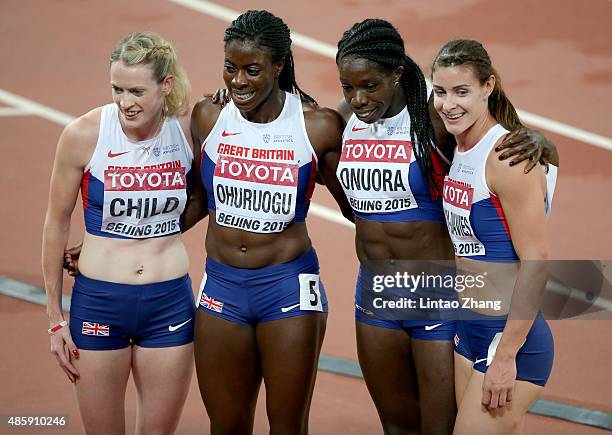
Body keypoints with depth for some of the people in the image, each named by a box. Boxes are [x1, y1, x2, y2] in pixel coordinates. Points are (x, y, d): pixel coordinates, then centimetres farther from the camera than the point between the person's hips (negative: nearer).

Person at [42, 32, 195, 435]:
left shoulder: (189, 128, -6)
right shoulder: (83, 135, -11)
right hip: (99, 300, -1)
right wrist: (55, 317, 3)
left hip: (170, 301, 2)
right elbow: (57, 223, 0)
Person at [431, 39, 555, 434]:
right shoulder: (456, 152, 8)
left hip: (511, 338, -8)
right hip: (467, 330, 8)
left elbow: (536, 263, -20)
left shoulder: (507, 158, -17)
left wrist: (506, 357, -21)